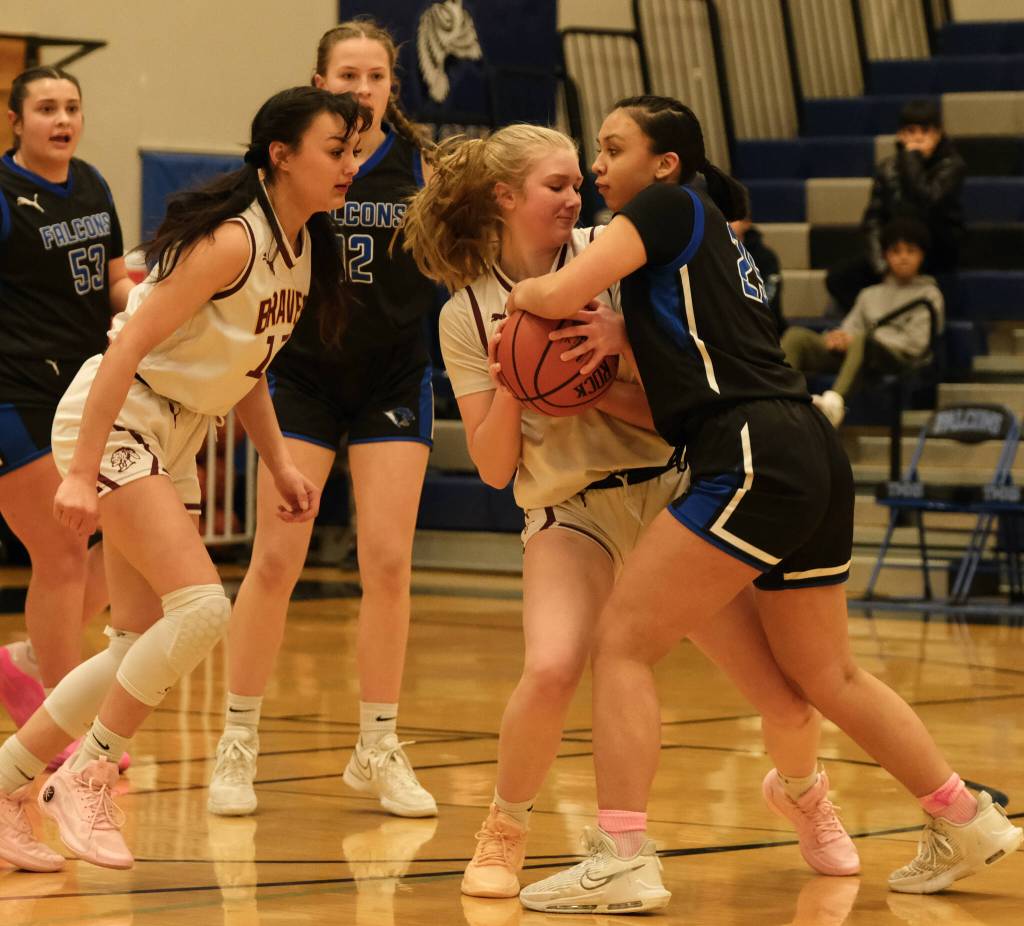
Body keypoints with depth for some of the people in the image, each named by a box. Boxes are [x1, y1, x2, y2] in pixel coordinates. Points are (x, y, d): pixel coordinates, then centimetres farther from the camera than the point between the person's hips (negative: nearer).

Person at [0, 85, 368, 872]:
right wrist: (81, 471, -27)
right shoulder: (232, 241, -20)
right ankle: (87, 778, -7)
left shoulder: (301, 246, 6)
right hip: (114, 420, -9)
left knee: (144, 647, 6)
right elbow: (130, 345, -23)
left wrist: (279, 462, 9)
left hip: (174, 441, 9)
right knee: (201, 607, -21)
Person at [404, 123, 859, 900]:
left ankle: (801, 793, 33)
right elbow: (493, 466, -1)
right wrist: (509, 383, -16)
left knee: (787, 701, -4)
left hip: (670, 490, 1)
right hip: (570, 515, -1)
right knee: (551, 670, -32)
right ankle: (504, 831, -5)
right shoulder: (466, 315, 2)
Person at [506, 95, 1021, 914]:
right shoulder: (713, 240, 25)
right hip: (813, 457, 10)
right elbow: (672, 391, 25)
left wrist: (523, 292, 9)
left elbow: (561, 295, -13)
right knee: (825, 673, 22)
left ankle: (622, 860, -13)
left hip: (757, 460, -10)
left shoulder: (668, 207, 0)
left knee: (624, 640, -7)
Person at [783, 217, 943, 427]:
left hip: (900, 359, -5)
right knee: (796, 336, -18)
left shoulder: (928, 295, 14)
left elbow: (915, 343, 0)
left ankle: (835, 401, -67)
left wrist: (853, 339, -5)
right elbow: (850, 329, 20)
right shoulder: (870, 295, 30)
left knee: (861, 340, -41)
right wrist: (838, 338, -8)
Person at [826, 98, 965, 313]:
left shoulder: (951, 166, -7)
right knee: (838, 277, -19)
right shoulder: (889, 167, 4)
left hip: (937, 253, -3)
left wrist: (913, 157, -17)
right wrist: (880, 264, -17)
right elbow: (873, 220, -2)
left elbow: (926, 201, -27)